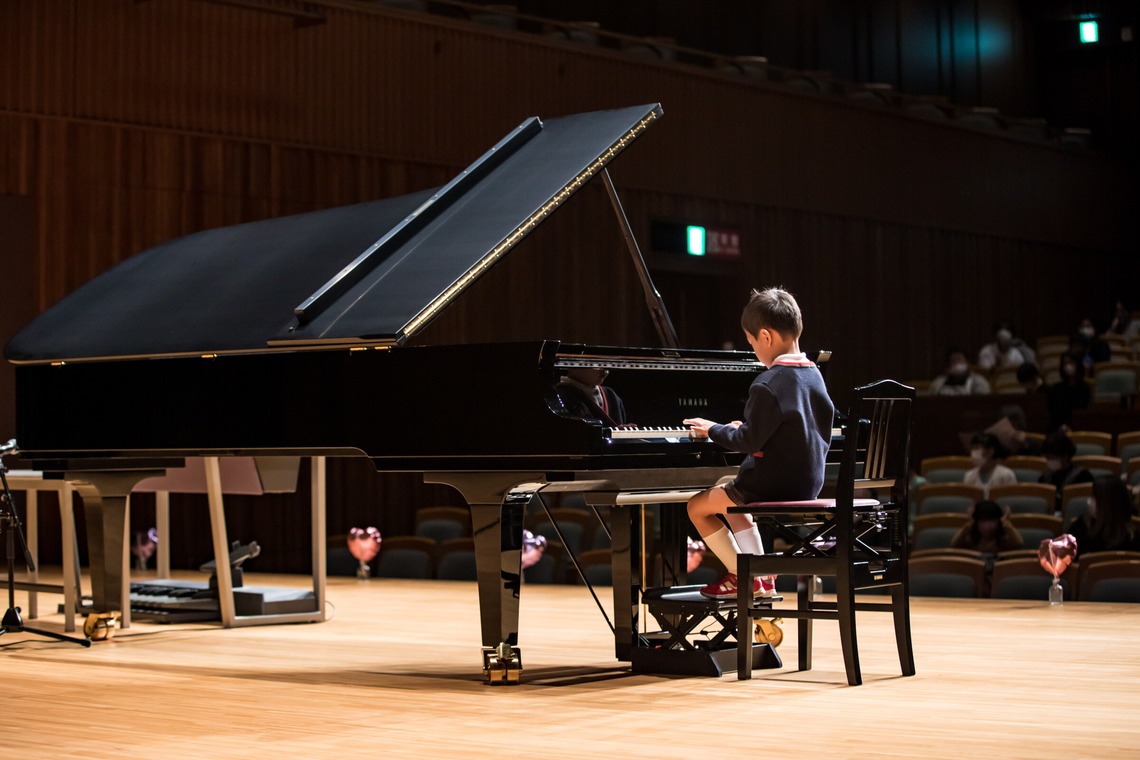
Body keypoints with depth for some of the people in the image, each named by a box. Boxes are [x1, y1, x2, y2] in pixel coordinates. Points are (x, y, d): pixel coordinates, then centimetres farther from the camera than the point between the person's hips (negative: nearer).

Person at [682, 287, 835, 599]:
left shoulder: (769, 384, -21)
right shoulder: (814, 375, 6)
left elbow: (750, 441, -21)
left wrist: (713, 430, -3)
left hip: (774, 487, -9)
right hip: (808, 484, 9)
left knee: (698, 507, 6)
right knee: (731, 504, 31)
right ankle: (761, 577, 24)